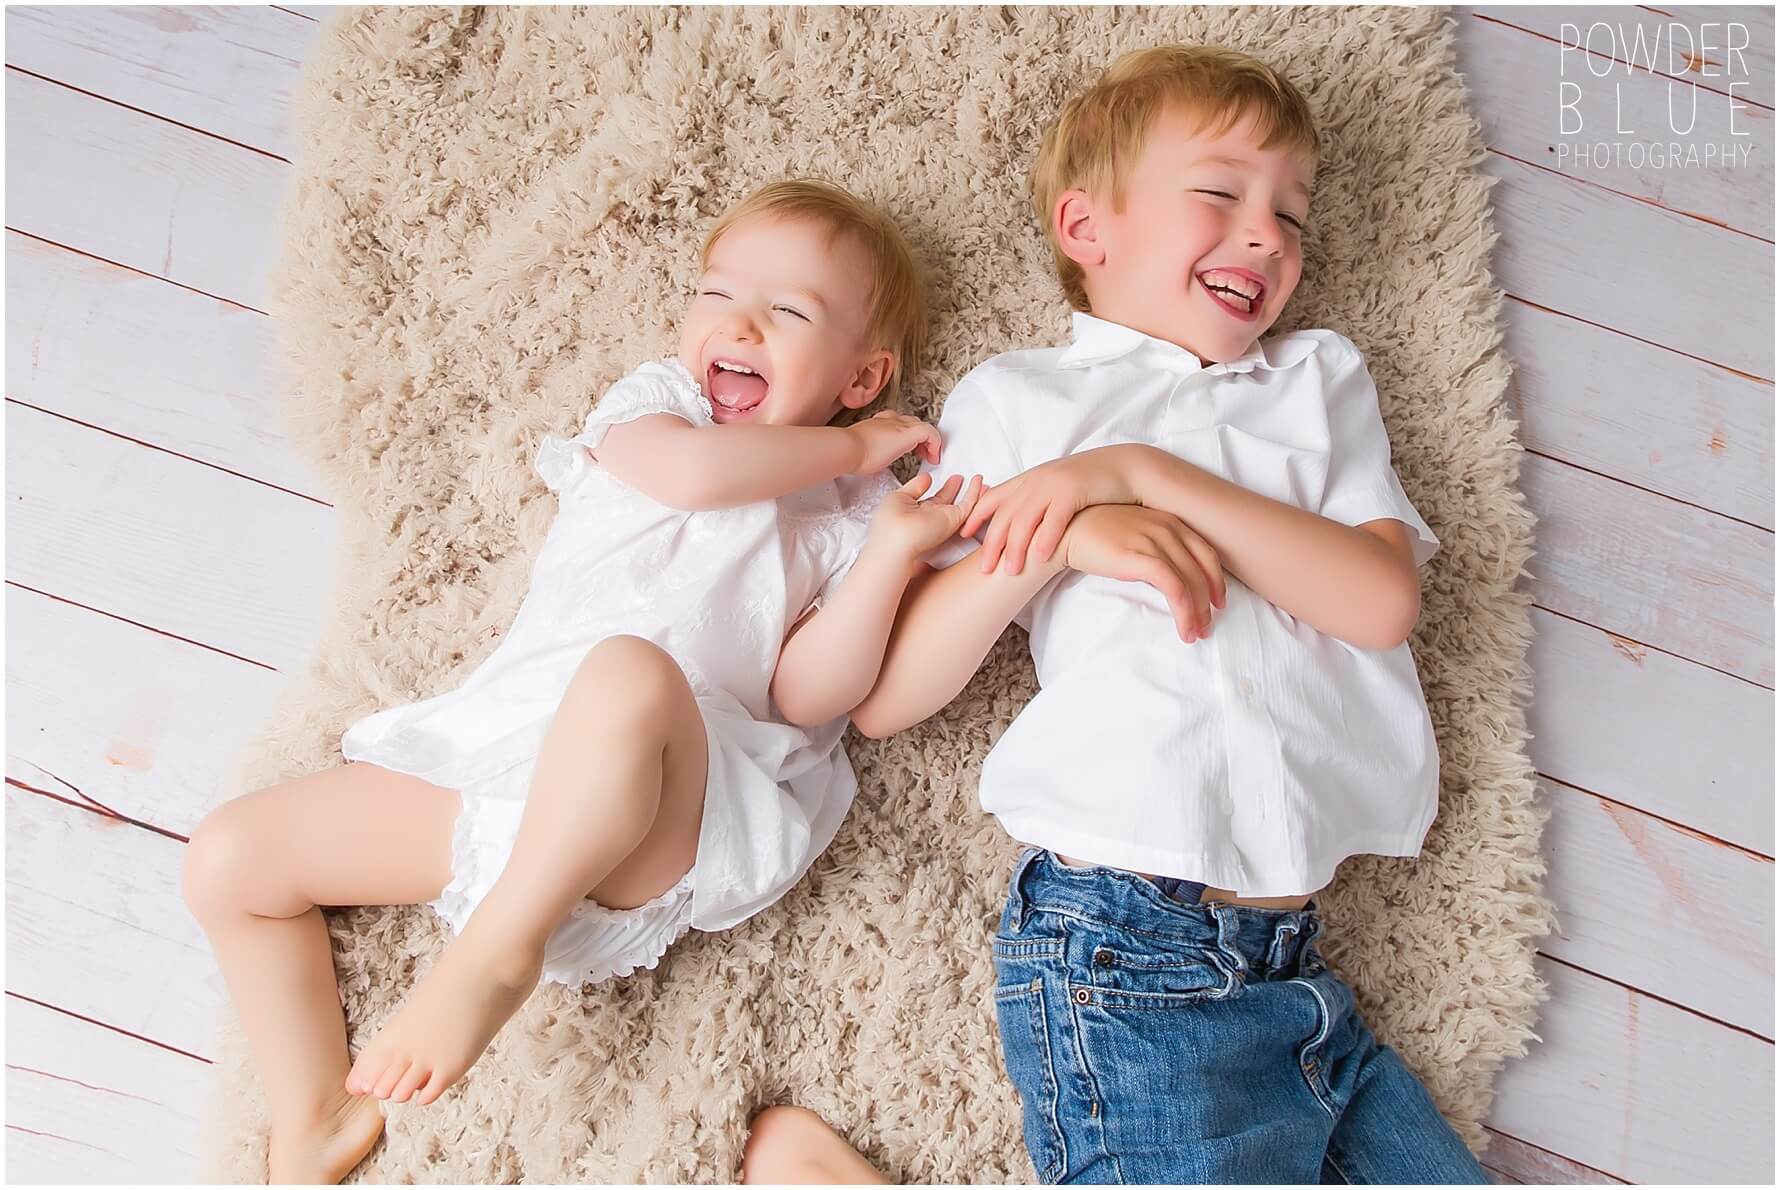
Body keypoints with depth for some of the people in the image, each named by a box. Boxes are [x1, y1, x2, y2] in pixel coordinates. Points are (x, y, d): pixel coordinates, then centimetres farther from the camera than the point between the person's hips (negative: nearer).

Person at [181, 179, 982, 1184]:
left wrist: (893, 551, -12)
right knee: (231, 855, 4)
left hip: (660, 820, -4)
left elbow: (807, 693, -3)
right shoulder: (657, 399, 18)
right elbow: (687, 470, -9)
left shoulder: (850, 510, 11)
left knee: (628, 674, -39)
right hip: (493, 755, 5)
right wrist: (848, 446, -1)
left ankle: (496, 952, -24)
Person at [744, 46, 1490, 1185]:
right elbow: (881, 697, 1)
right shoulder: (1017, 399, 9)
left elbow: (1383, 600, -3)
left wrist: (1145, 473, -10)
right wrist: (1063, 540, -12)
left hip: (1300, 962, 5)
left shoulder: (1322, 376, 17)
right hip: (1124, 952, -4)